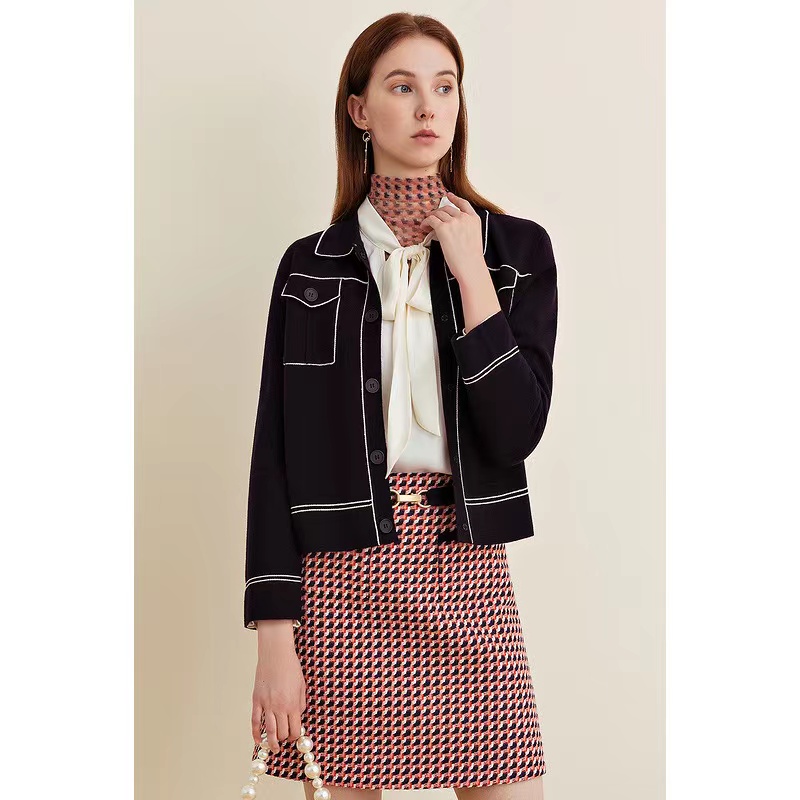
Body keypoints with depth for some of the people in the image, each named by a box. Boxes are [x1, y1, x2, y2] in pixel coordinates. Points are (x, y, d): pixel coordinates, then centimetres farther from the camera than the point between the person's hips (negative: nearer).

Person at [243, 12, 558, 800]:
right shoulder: (312, 266, 4)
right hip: (340, 568, 0)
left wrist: (471, 274, -10)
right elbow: (276, 454, 1)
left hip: (465, 566, 1)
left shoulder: (516, 249, 5)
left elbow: (516, 432, -6)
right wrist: (274, 633, -5)